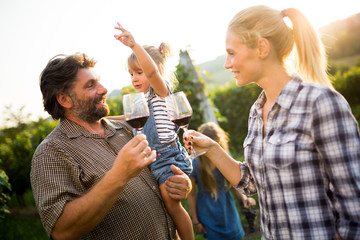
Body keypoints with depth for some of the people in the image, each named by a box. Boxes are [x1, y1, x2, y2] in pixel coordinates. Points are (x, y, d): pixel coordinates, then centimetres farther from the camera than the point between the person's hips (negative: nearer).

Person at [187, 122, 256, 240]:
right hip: (208, 215, -2)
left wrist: (244, 198, -23)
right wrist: (195, 221, -4)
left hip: (227, 208, 2)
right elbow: (191, 195, -8)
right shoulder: (194, 164, -18)